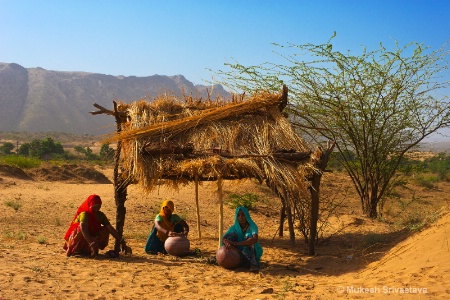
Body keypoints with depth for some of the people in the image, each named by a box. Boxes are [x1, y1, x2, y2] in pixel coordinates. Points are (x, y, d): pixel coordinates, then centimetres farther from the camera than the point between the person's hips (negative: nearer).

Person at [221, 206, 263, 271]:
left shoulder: (252, 226, -15)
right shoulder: (234, 227, -2)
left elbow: (255, 239, -35)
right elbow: (223, 238, -13)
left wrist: (235, 243, -39)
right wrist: (227, 243, -40)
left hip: (252, 254, -3)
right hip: (240, 253, 3)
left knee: (248, 237, -30)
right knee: (232, 234, -16)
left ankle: (254, 263, -38)